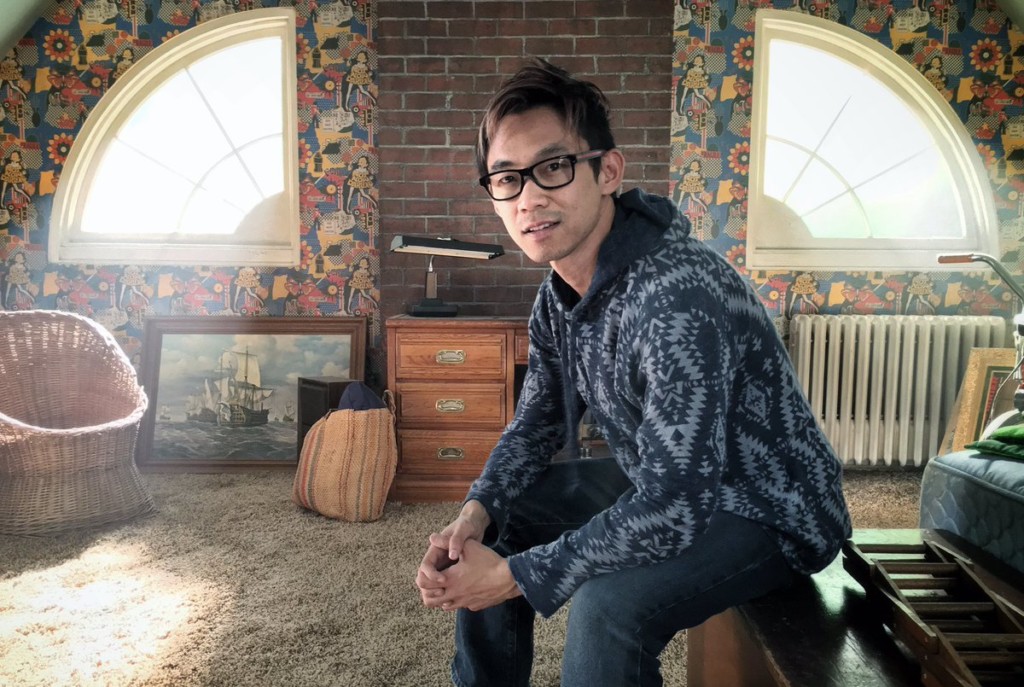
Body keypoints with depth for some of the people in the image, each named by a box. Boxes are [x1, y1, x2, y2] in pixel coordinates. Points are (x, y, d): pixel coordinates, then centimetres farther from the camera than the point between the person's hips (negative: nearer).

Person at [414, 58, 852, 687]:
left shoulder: (676, 295, -33)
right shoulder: (559, 293, -5)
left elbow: (676, 507, -34)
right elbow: (537, 424, 6)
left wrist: (515, 576, -26)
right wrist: (477, 511, -12)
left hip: (769, 511, -8)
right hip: (661, 485, 8)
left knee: (609, 604, -33)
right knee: (489, 531, 7)